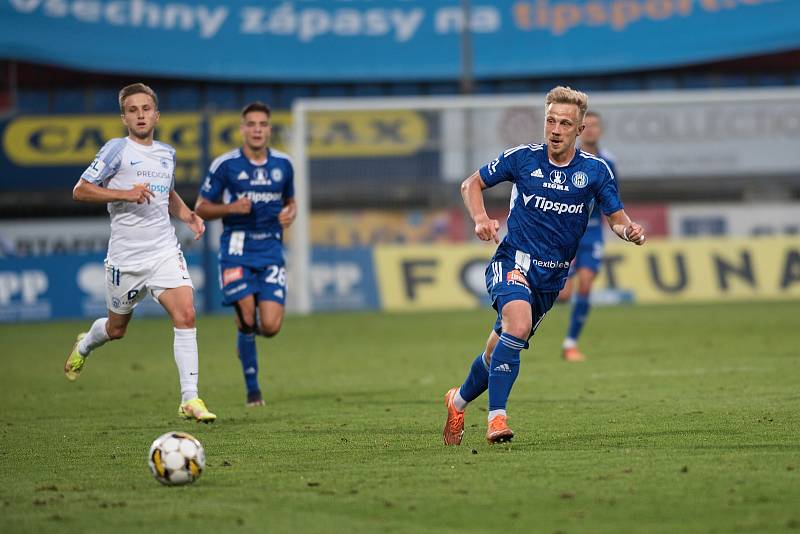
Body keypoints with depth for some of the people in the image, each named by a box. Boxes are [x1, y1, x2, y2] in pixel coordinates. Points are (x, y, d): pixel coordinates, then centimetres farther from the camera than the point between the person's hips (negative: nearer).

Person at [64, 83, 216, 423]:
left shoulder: (167, 154, 12)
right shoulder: (117, 149, -6)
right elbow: (80, 190, -9)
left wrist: (188, 215, 11)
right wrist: (125, 194, -20)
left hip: (165, 251, 3)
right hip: (126, 256, -3)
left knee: (185, 314, -17)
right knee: (116, 328, 14)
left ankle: (190, 399, -17)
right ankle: (85, 345, 50)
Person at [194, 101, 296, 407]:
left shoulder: (283, 165, 7)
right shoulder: (225, 165, -3)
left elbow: (290, 201, 23)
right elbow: (201, 208, 2)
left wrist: (290, 213, 0)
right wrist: (231, 208, -16)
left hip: (271, 250, 2)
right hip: (237, 249, -2)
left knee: (270, 327, -10)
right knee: (246, 318, -11)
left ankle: (248, 325, 29)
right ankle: (252, 388, 8)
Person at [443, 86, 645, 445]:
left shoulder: (595, 170, -3)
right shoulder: (522, 158, -6)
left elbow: (616, 218, 2)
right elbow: (472, 184, 7)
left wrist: (630, 230, -22)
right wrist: (481, 219, -12)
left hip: (551, 278, 3)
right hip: (512, 263, -3)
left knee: (500, 350, 11)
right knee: (518, 323, -32)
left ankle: (459, 401, 39)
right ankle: (496, 417, -29)